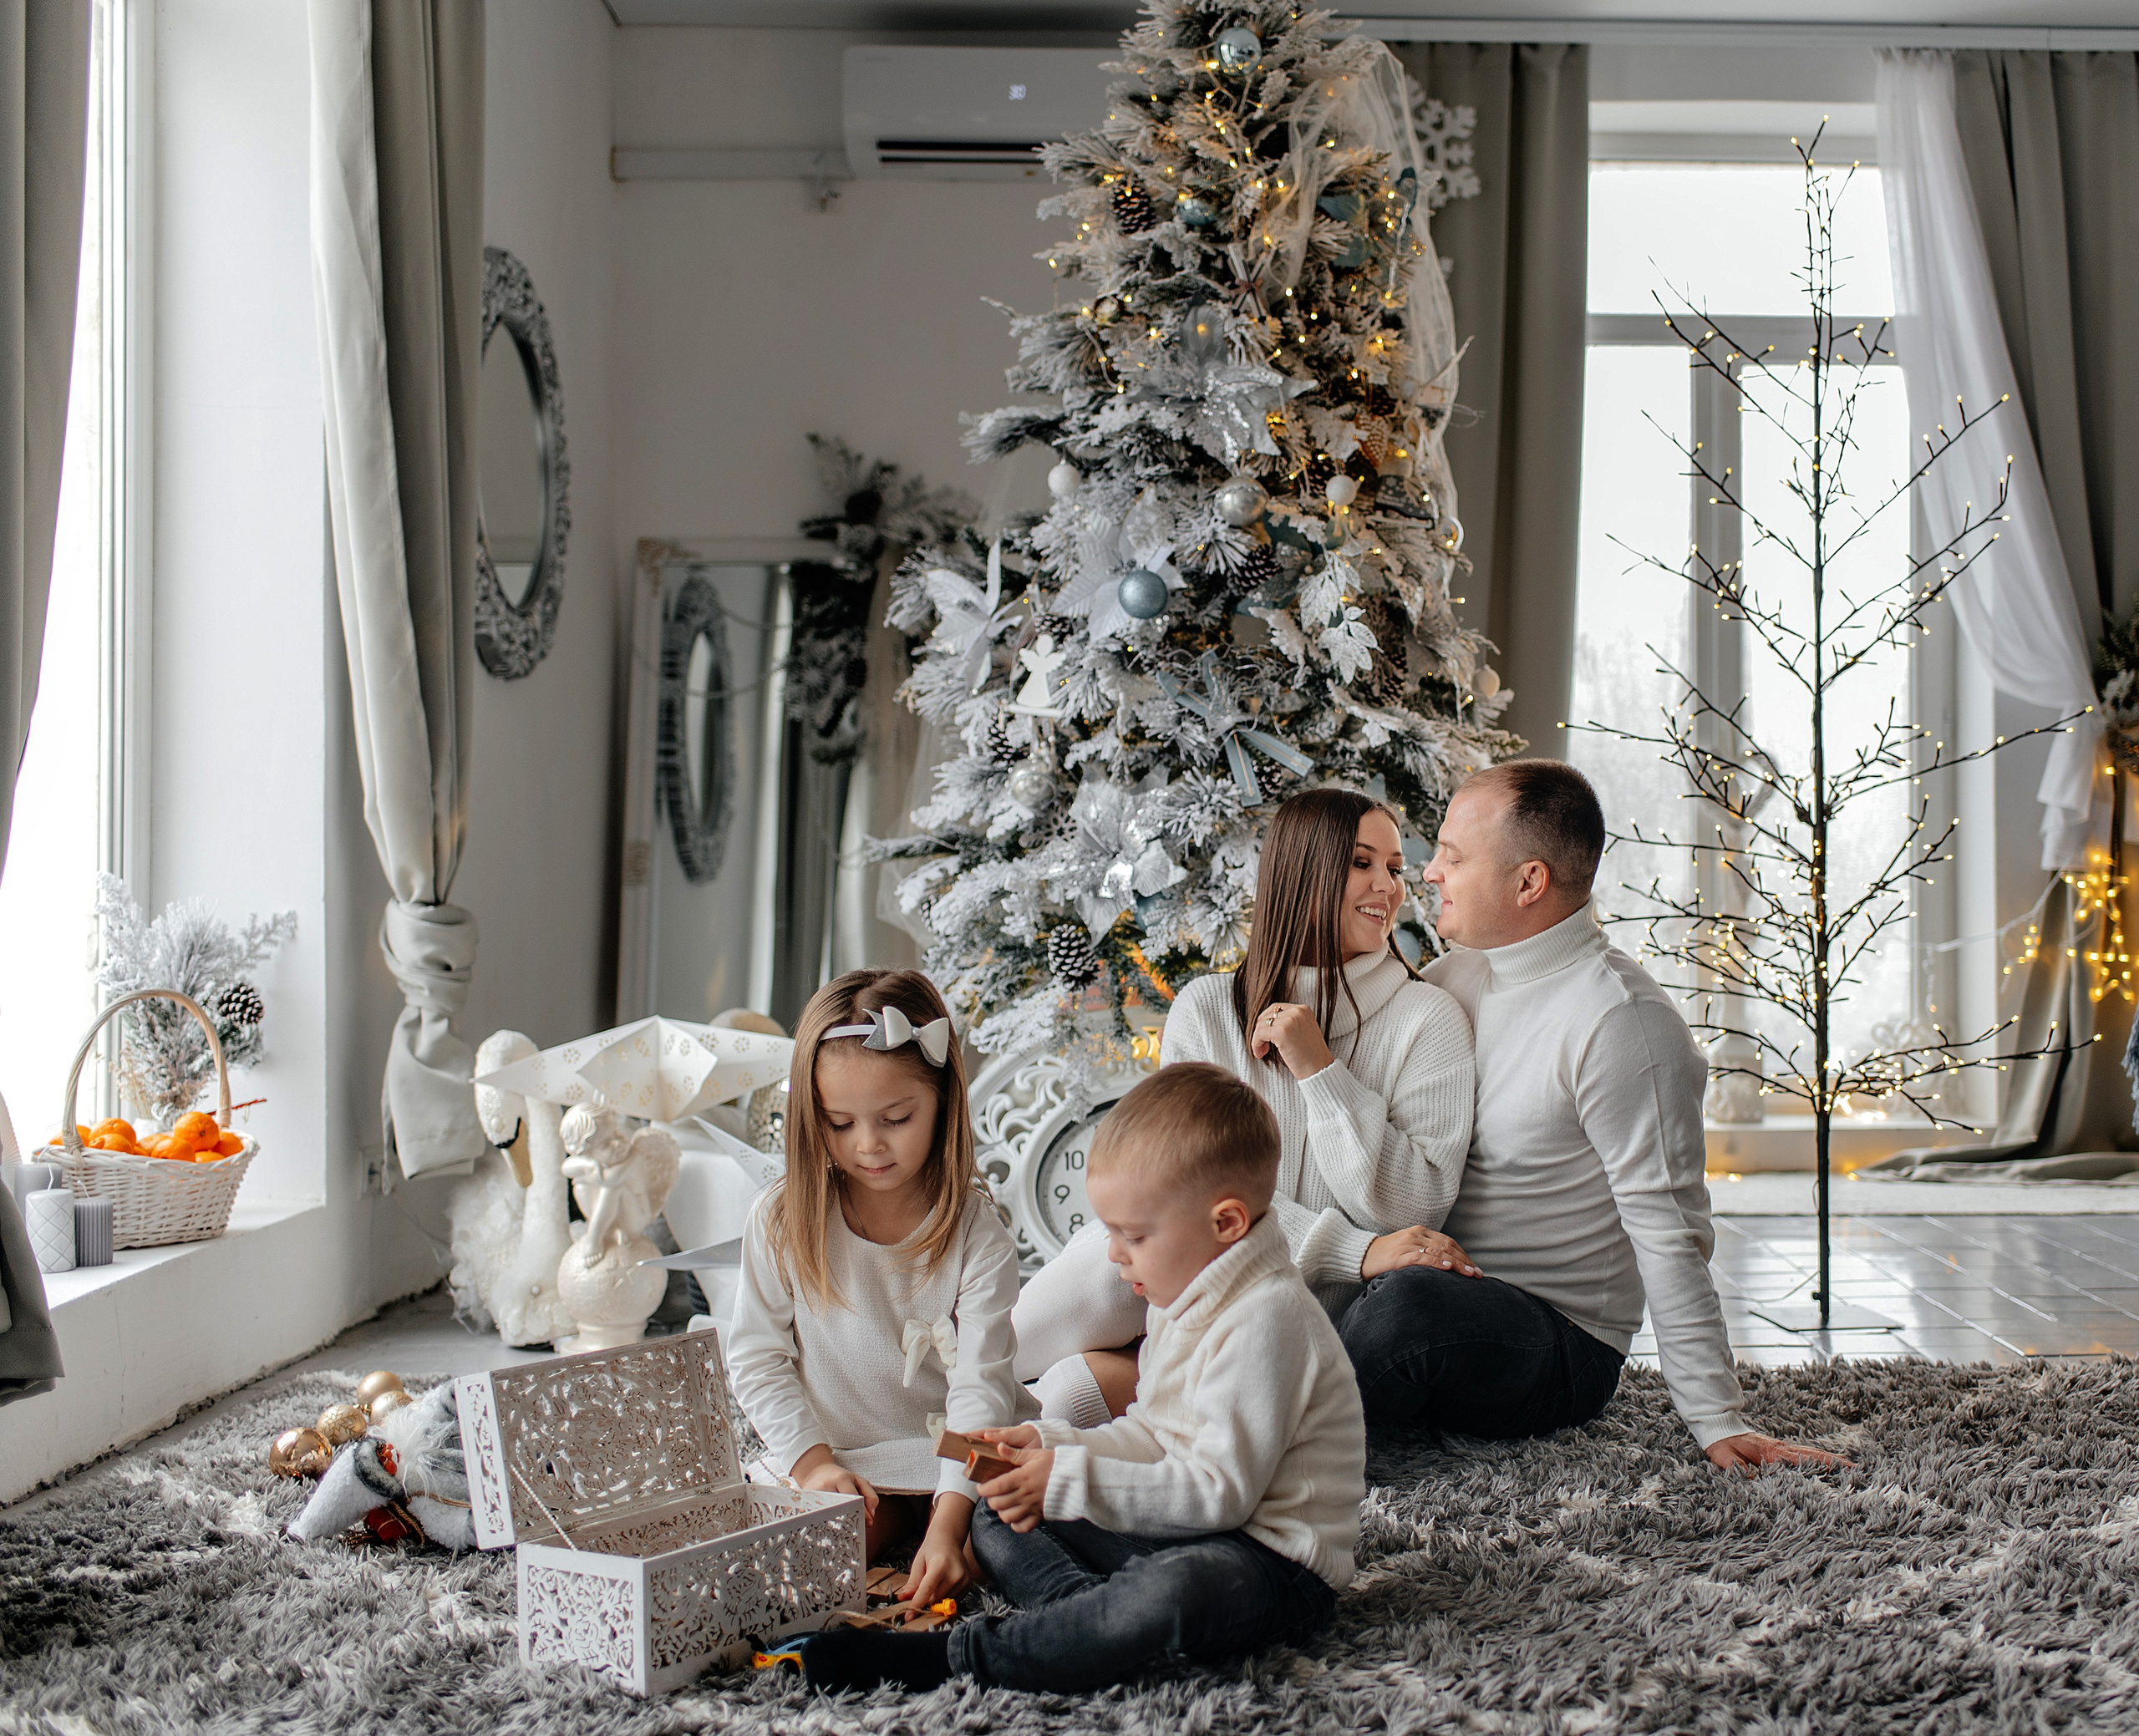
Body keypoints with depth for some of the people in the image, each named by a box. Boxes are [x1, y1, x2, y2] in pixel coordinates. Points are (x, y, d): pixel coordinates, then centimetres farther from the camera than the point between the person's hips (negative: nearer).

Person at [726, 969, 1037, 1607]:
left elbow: (980, 1384, -16)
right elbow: (755, 1356, 2)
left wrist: (949, 1523, -28)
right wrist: (811, 1459, -12)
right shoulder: (782, 1220, -5)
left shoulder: (976, 1230, -10)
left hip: (956, 1464, 0)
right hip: (839, 1463, 1)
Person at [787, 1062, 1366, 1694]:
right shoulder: (1187, 1300, 11)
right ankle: (1098, 1612, -19)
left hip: (1278, 1563, -11)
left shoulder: (1264, 1322, -22)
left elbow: (1218, 1490, -26)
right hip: (1188, 1530, 11)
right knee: (998, 1520, 10)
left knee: (1175, 1590, -43)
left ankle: (955, 1657, -35)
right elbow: (1152, 1435, 18)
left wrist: (1070, 1480, -23)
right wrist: (1053, 1447, 1)